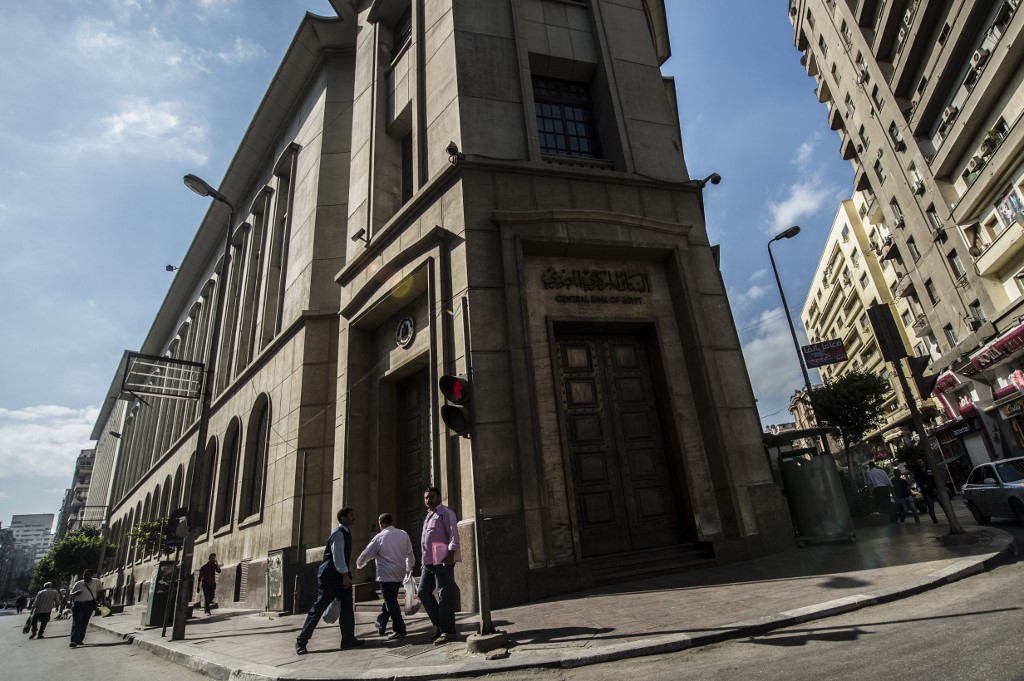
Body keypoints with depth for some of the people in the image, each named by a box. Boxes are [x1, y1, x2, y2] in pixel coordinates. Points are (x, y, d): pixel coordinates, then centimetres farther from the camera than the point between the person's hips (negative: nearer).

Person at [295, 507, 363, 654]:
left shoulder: (346, 533, 14)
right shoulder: (338, 533, -16)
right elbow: (337, 555, -23)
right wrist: (345, 575, -24)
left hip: (341, 575, 9)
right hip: (329, 575, -9)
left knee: (347, 606, 4)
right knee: (319, 607, -3)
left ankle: (348, 639, 7)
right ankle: (301, 640, 9)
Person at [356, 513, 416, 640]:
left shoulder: (379, 538, -8)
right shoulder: (403, 534, 3)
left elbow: (365, 555, -1)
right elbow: (410, 553, 8)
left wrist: (359, 565, 20)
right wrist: (409, 568, 24)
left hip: (386, 575, -6)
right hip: (400, 574, 6)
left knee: (391, 602, -1)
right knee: (390, 600, 19)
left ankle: (399, 630, -3)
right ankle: (381, 626, 30)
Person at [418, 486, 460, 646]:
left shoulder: (445, 513, -5)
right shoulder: (428, 516, 22)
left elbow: (453, 534, -14)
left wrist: (451, 553, -25)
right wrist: (424, 558, 20)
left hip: (442, 561, -9)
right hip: (428, 561, 9)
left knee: (444, 595, -5)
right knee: (423, 592, 9)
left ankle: (448, 632, 3)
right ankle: (439, 625, 20)